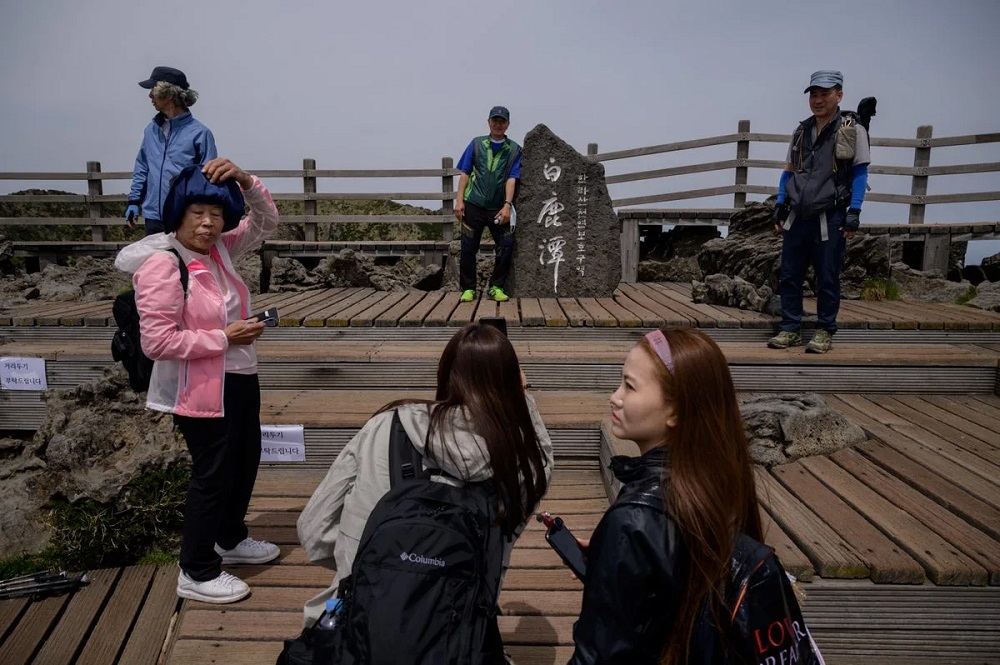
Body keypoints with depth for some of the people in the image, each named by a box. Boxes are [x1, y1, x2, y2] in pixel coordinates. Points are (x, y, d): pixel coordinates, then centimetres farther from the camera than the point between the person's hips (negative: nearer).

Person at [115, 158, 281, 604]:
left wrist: (245, 181, -9)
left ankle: (230, 539, 44)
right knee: (213, 475, 3)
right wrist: (223, 338, -22)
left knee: (246, 461, 22)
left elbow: (266, 222, 10)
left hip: (239, 379, 9)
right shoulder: (160, 265, -21)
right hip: (200, 390, -9)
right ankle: (196, 573, 23)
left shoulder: (218, 248, 2)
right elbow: (156, 342, -25)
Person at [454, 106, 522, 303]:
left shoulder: (514, 150, 7)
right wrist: (459, 200, -4)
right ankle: (468, 289, 13)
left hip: (499, 209, 0)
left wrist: (507, 205, -16)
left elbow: (511, 179, -2)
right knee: (468, 248, 1)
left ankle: (496, 287, 8)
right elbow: (465, 174, 6)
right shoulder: (476, 144, 9)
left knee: (507, 246, -7)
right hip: (473, 205, 0)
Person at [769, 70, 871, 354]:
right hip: (797, 217, 5)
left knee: (827, 278, 3)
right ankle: (790, 329, 17)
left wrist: (854, 212, -11)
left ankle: (825, 332, 14)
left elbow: (860, 172, -3)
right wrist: (780, 206, 10)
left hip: (830, 219, -5)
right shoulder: (801, 131, 13)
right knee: (789, 276, 6)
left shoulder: (852, 130, -1)